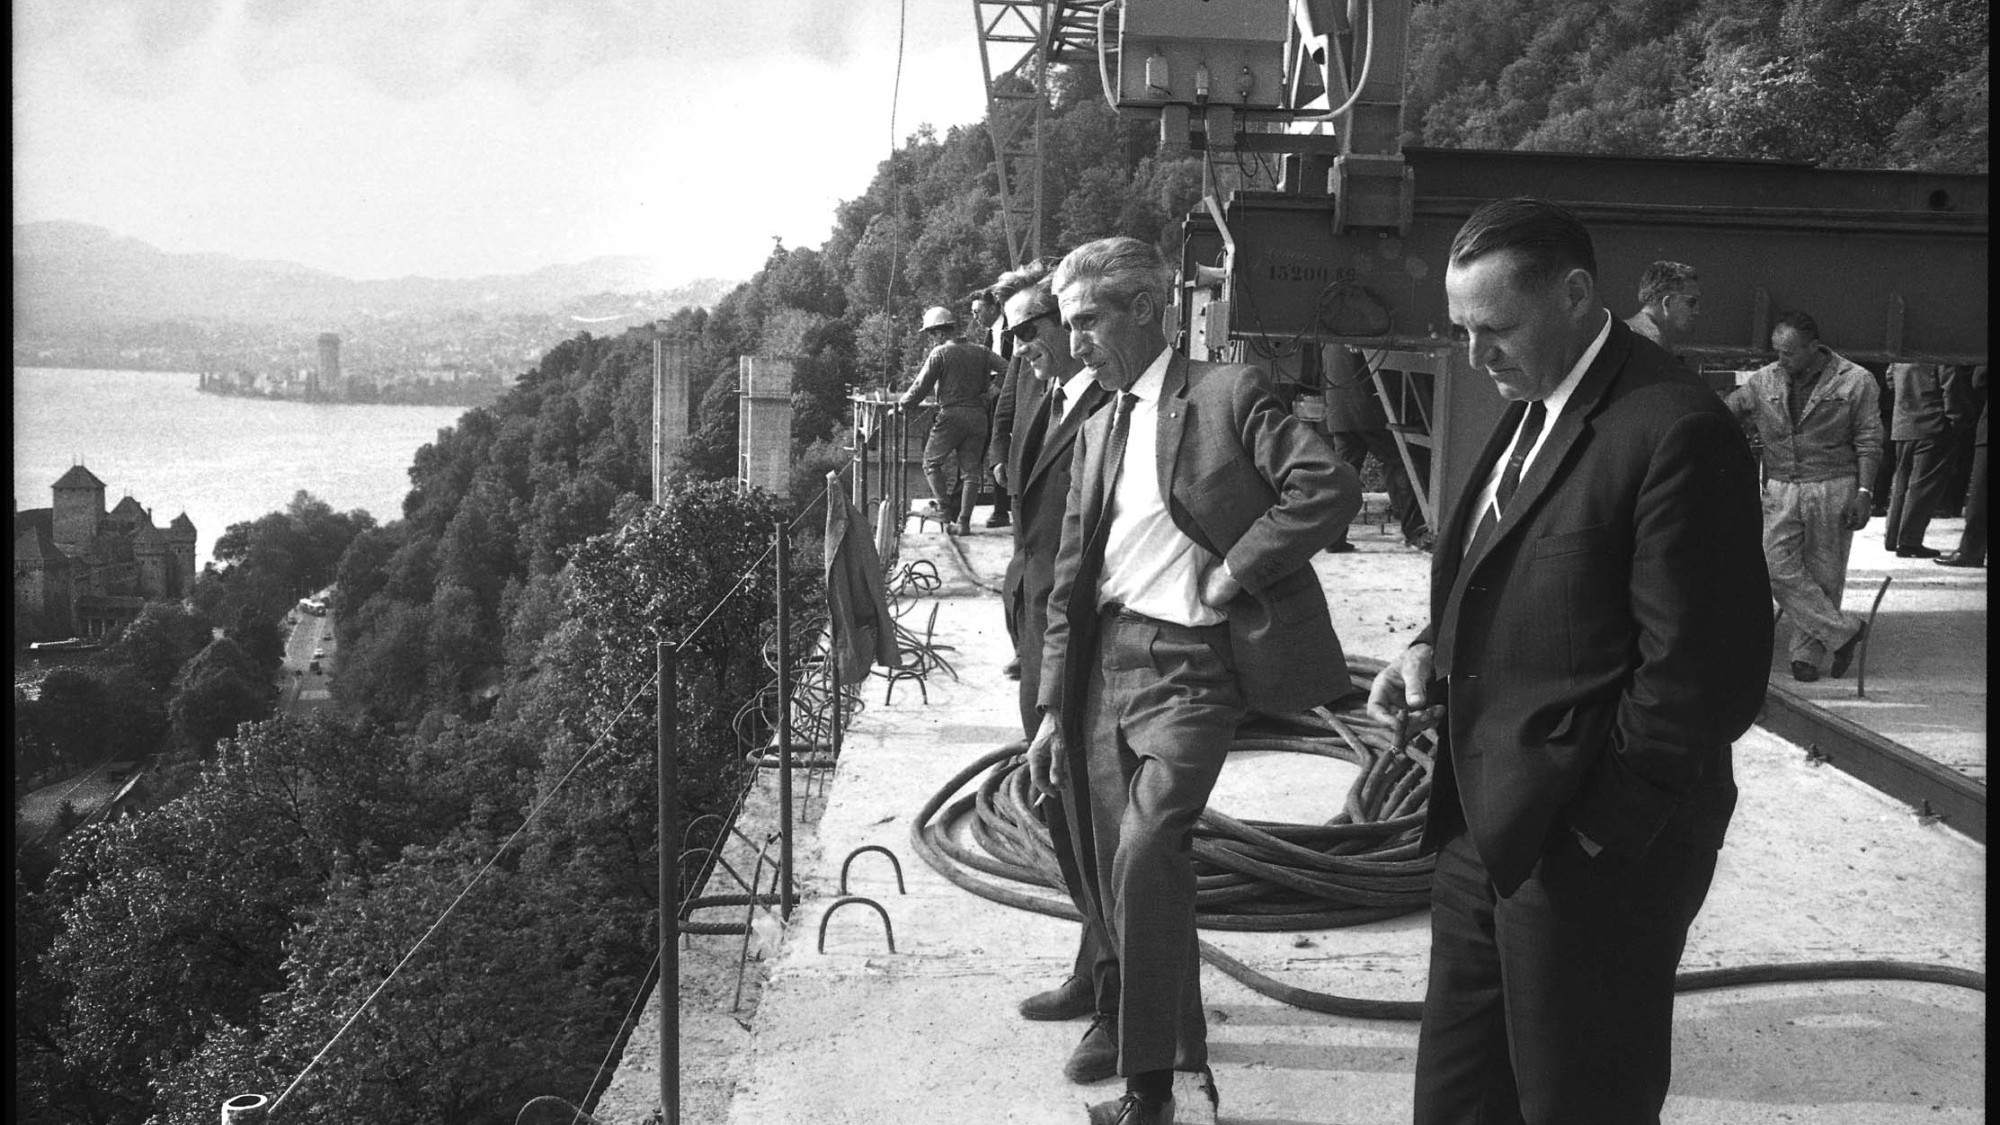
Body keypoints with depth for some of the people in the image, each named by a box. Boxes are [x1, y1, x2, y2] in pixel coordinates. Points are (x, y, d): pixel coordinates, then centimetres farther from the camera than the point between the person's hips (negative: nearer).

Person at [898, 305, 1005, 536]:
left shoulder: (939, 354, -3)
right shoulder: (980, 352, 10)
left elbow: (921, 387, -4)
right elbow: (1007, 370, 3)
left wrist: (901, 404, 11)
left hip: (951, 415, -4)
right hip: (978, 416, 4)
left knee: (932, 462, 11)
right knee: (970, 470, 6)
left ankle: (944, 508, 0)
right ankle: (963, 521, 4)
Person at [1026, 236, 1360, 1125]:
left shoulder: (1229, 394, -3)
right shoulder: (1096, 432, 16)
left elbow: (1332, 486, -16)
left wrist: (1232, 570, -14)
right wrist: (1054, 708, 12)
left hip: (1192, 662, -7)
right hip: (1105, 659, 7)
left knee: (1147, 852, -20)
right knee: (1111, 871, 8)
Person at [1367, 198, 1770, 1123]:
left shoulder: (1676, 431, -18)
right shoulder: (1529, 411, 11)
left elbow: (1699, 674, -19)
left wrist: (1598, 830, -16)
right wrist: (1435, 651, 3)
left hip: (1593, 846, -8)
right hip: (1486, 833, 9)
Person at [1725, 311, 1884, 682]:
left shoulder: (1855, 381, -3)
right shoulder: (1763, 381, 4)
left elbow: (1868, 442, -1)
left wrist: (1863, 492, -7)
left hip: (1833, 490, -3)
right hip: (1781, 491, 3)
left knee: (1823, 574, 3)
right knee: (1779, 569, -9)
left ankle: (1807, 652, 15)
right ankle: (1844, 630, 1)